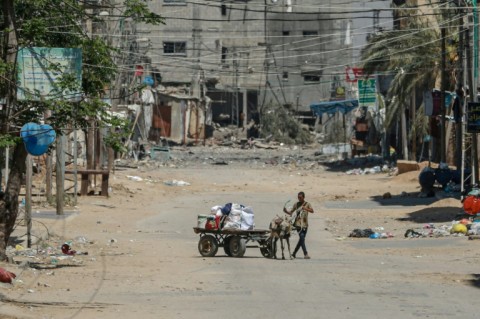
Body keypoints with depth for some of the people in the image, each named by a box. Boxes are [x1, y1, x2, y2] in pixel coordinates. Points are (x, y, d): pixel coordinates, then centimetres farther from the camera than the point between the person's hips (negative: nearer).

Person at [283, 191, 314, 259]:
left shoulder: (307, 204, 4)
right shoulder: (296, 204, 7)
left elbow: (312, 211, -13)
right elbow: (291, 212, 11)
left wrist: (305, 208, -31)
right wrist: (286, 211, -10)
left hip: (305, 224, 2)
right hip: (298, 224, -2)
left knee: (301, 239, 7)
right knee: (302, 238, -14)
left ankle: (294, 253, 20)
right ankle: (306, 254, -17)